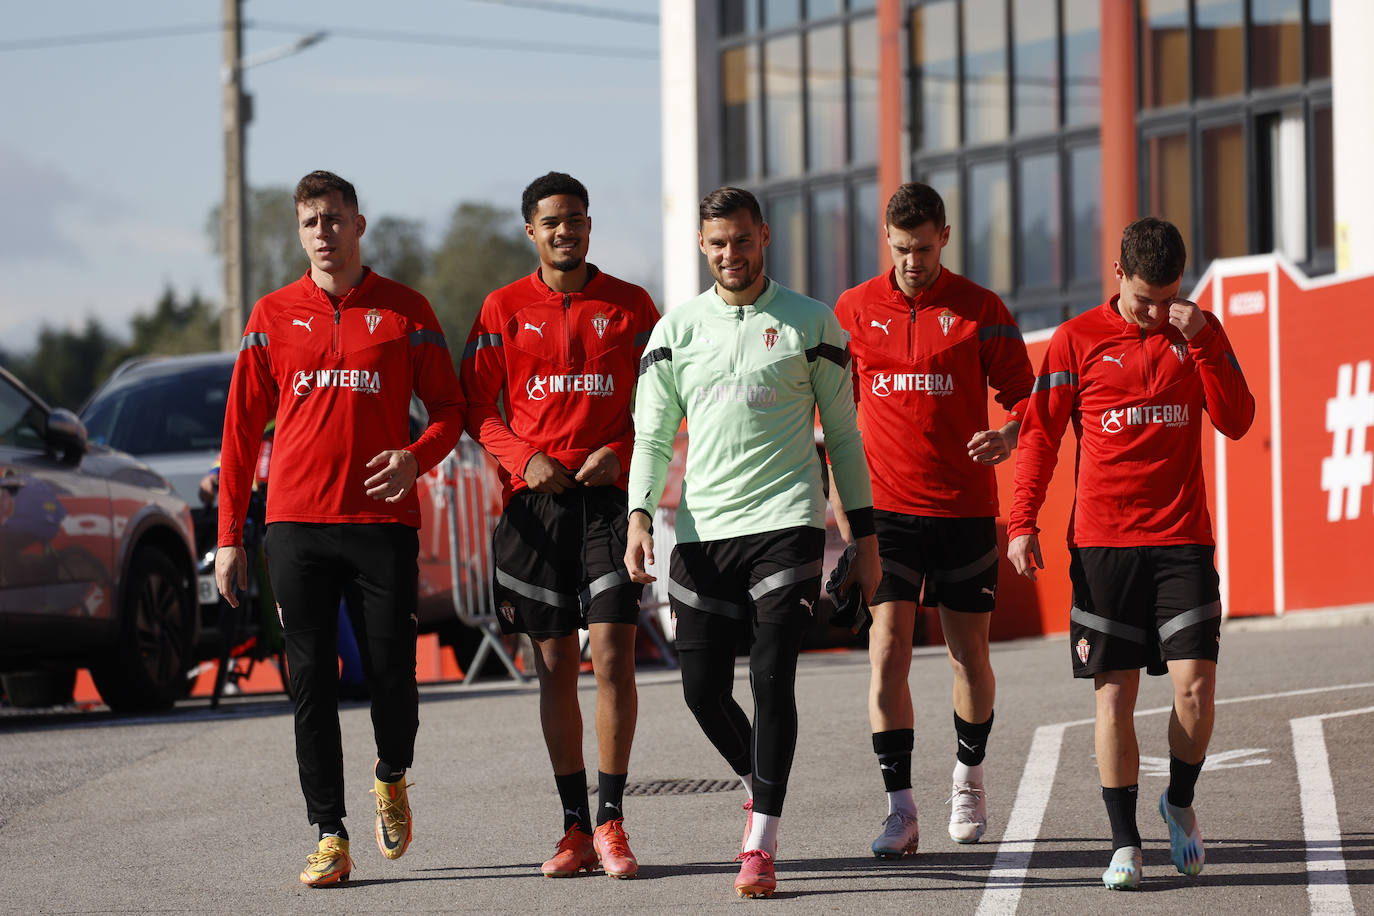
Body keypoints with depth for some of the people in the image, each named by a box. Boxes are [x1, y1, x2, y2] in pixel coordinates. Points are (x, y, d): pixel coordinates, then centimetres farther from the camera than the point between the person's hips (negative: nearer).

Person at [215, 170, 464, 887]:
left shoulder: (405, 311, 6)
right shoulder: (273, 316, 9)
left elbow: (449, 407, 9)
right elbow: (241, 429, 10)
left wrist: (417, 455, -13)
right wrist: (228, 536, 6)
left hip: (383, 519, -1)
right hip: (296, 522, 1)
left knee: (392, 678, -2)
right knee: (312, 686, -2)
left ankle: (391, 775, 29)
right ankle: (329, 838, 2)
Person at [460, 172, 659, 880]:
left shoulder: (631, 306, 6)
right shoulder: (505, 309, 7)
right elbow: (476, 405, 9)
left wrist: (619, 451, -8)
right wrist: (524, 457, -7)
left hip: (611, 498, -1)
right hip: (536, 502, 1)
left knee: (613, 653, -11)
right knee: (555, 667, 3)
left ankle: (610, 820, -6)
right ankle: (574, 825, 9)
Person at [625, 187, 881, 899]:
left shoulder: (810, 324, 5)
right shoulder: (676, 330, 9)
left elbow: (842, 434, 10)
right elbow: (652, 435, 10)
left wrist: (864, 533, 7)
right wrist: (640, 515, -6)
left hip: (785, 524, -3)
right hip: (702, 529, 3)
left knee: (772, 679, -14)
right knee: (703, 688, 2)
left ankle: (760, 847, -12)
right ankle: (757, 783, 31)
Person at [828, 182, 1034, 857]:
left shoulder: (979, 310, 0)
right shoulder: (854, 310, 5)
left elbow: (1022, 390, 2)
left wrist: (1009, 434, -19)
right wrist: (839, 484, 8)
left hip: (965, 507, 0)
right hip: (885, 506, 0)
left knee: (969, 654, 9)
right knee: (887, 651, -11)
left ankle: (969, 776, 34)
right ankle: (900, 810, -11)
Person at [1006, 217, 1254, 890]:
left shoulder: (1200, 333, 7)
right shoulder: (1078, 340, 2)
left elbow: (1236, 422, -1)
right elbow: (1039, 433, 5)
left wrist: (1201, 342, -11)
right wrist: (1022, 520, -2)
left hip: (1182, 541, 1)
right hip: (1102, 543, -1)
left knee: (1196, 685, -9)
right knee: (1114, 695, -2)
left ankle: (1180, 802, 17)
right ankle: (1124, 842, 6)